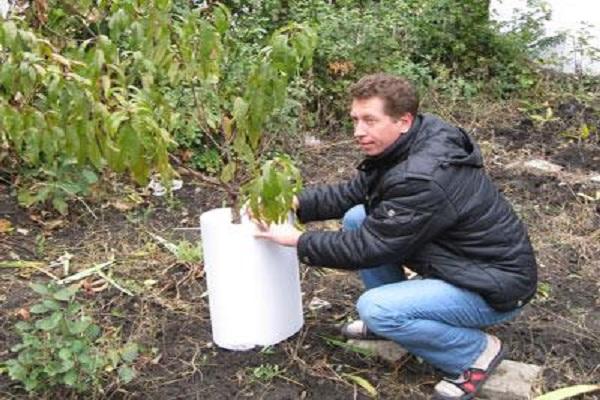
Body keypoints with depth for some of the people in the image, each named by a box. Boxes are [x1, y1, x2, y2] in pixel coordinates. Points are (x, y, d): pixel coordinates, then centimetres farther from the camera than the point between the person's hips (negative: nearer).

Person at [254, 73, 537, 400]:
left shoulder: (422, 180, -32)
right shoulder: (406, 145, -4)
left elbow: (367, 248, -24)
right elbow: (352, 193, 5)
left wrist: (297, 240, -13)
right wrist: (296, 202, -8)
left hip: (496, 286, -9)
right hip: (458, 263, 9)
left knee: (374, 308, -25)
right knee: (356, 219, 2)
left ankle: (476, 352, -4)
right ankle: (394, 315, 17)